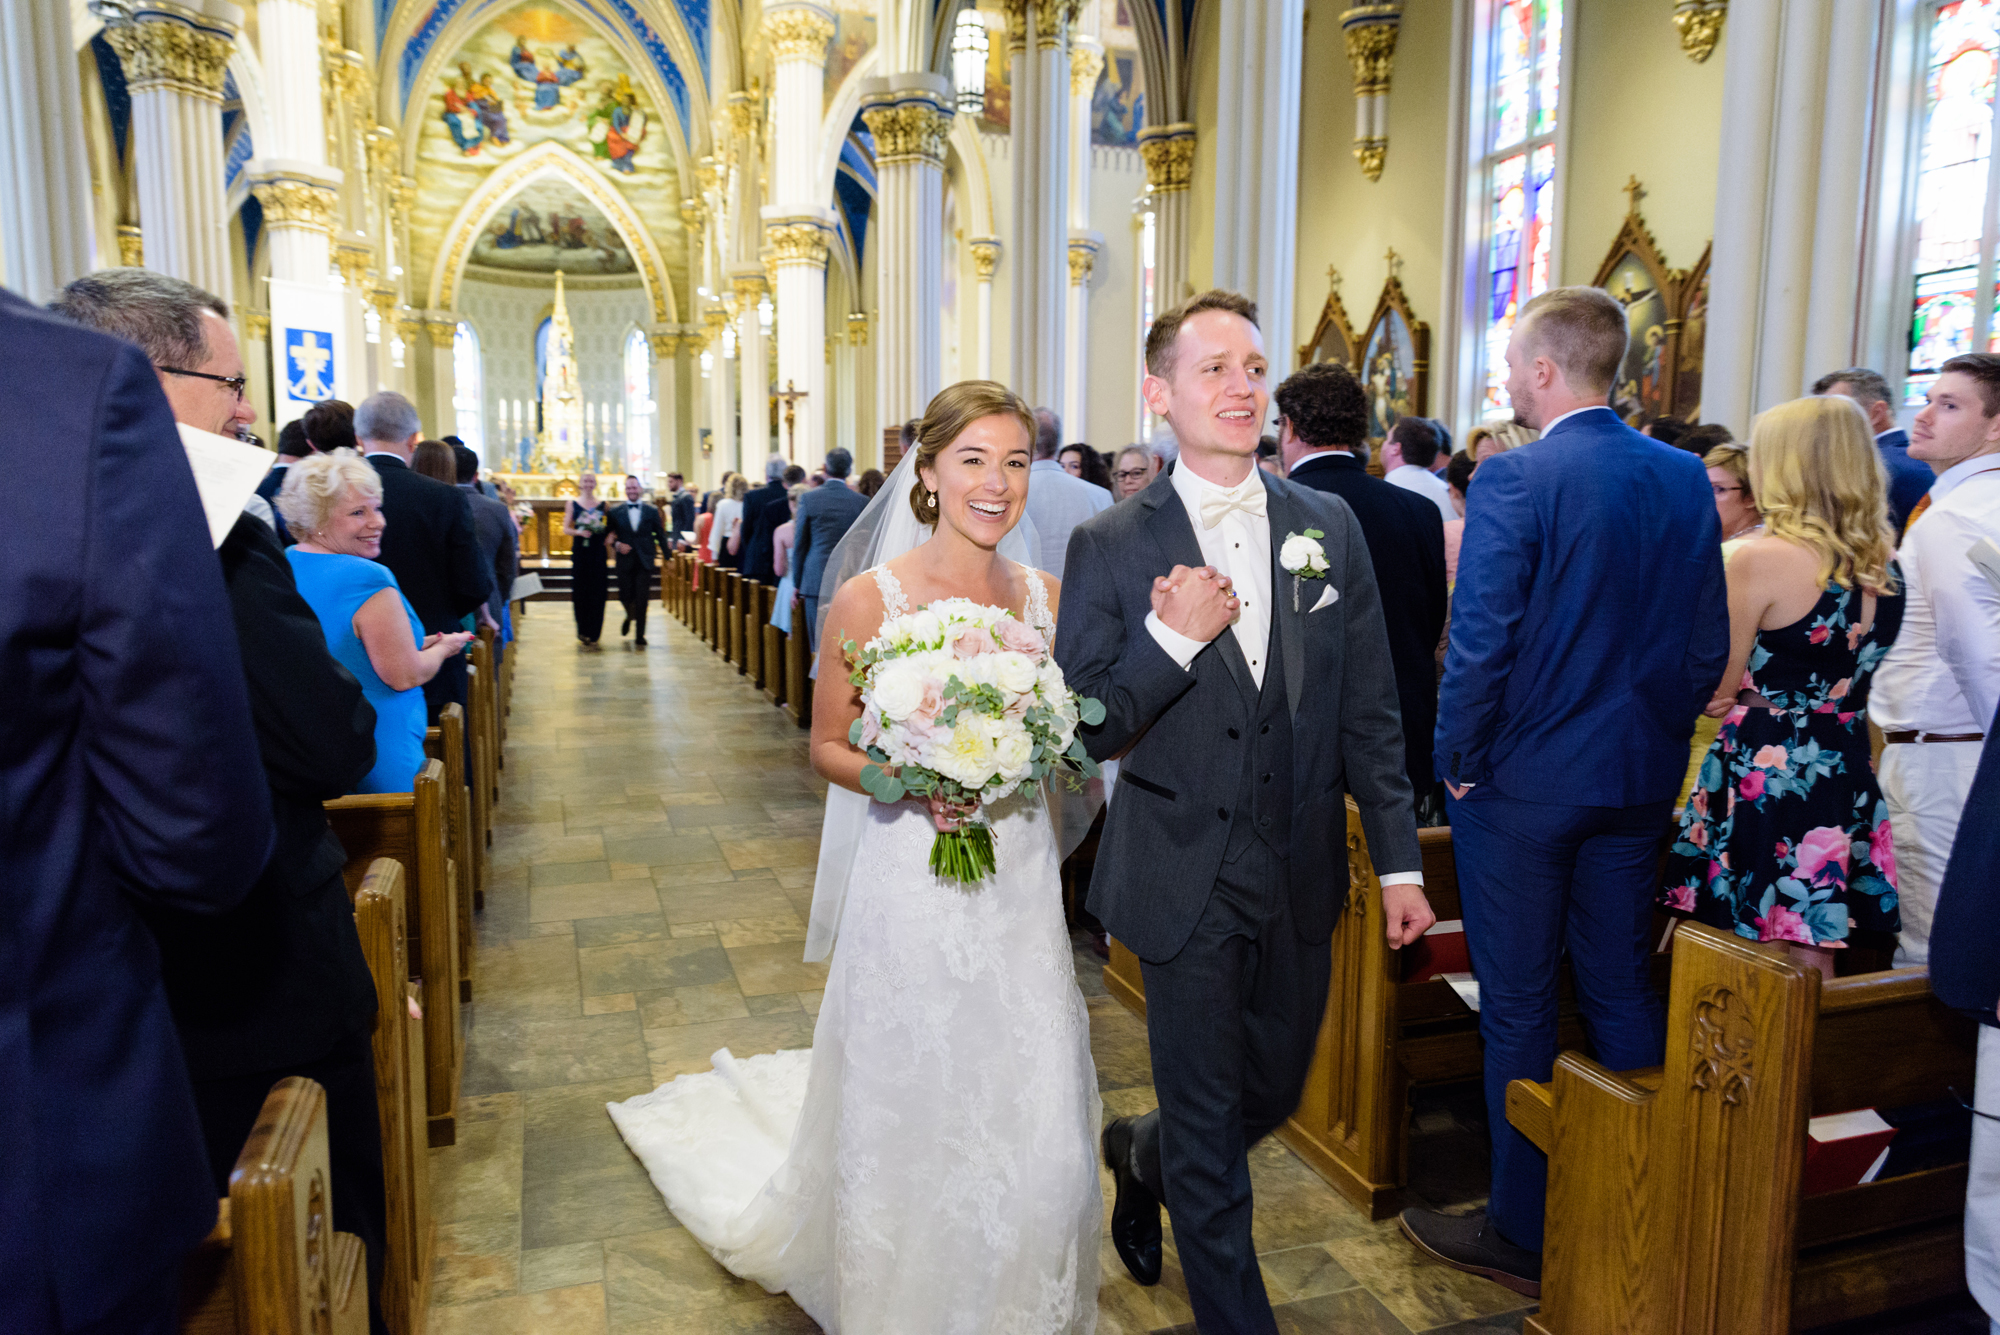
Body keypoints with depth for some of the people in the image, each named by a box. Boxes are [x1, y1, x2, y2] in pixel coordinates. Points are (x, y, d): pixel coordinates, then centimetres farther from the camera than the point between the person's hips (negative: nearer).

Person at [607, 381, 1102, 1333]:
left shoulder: (1047, 595, 2)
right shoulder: (869, 601, -10)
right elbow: (829, 748, -2)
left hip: (1021, 879, 3)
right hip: (914, 880, -3)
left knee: (1032, 1120, 9)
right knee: (907, 1116, 11)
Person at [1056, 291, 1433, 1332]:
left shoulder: (1330, 526, 2)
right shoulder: (1109, 545, -8)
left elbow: (1370, 710, 5)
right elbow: (1087, 730, -10)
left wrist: (1399, 860, 4)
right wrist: (1173, 638, -24)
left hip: (1303, 874, 4)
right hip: (1187, 880, -4)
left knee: (1272, 1095, 20)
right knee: (1207, 1125, 10)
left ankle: (1140, 1153, 51)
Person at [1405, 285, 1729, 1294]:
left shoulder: (1515, 479, -16)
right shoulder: (1685, 477, 4)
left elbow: (1480, 642, -18)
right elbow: (1709, 643, 7)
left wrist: (1458, 763, -6)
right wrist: (1657, 739, 16)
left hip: (1523, 784, -6)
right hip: (1639, 782, 6)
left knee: (1518, 1008, 7)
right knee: (1623, 994, 17)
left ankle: (1522, 1236, 21)